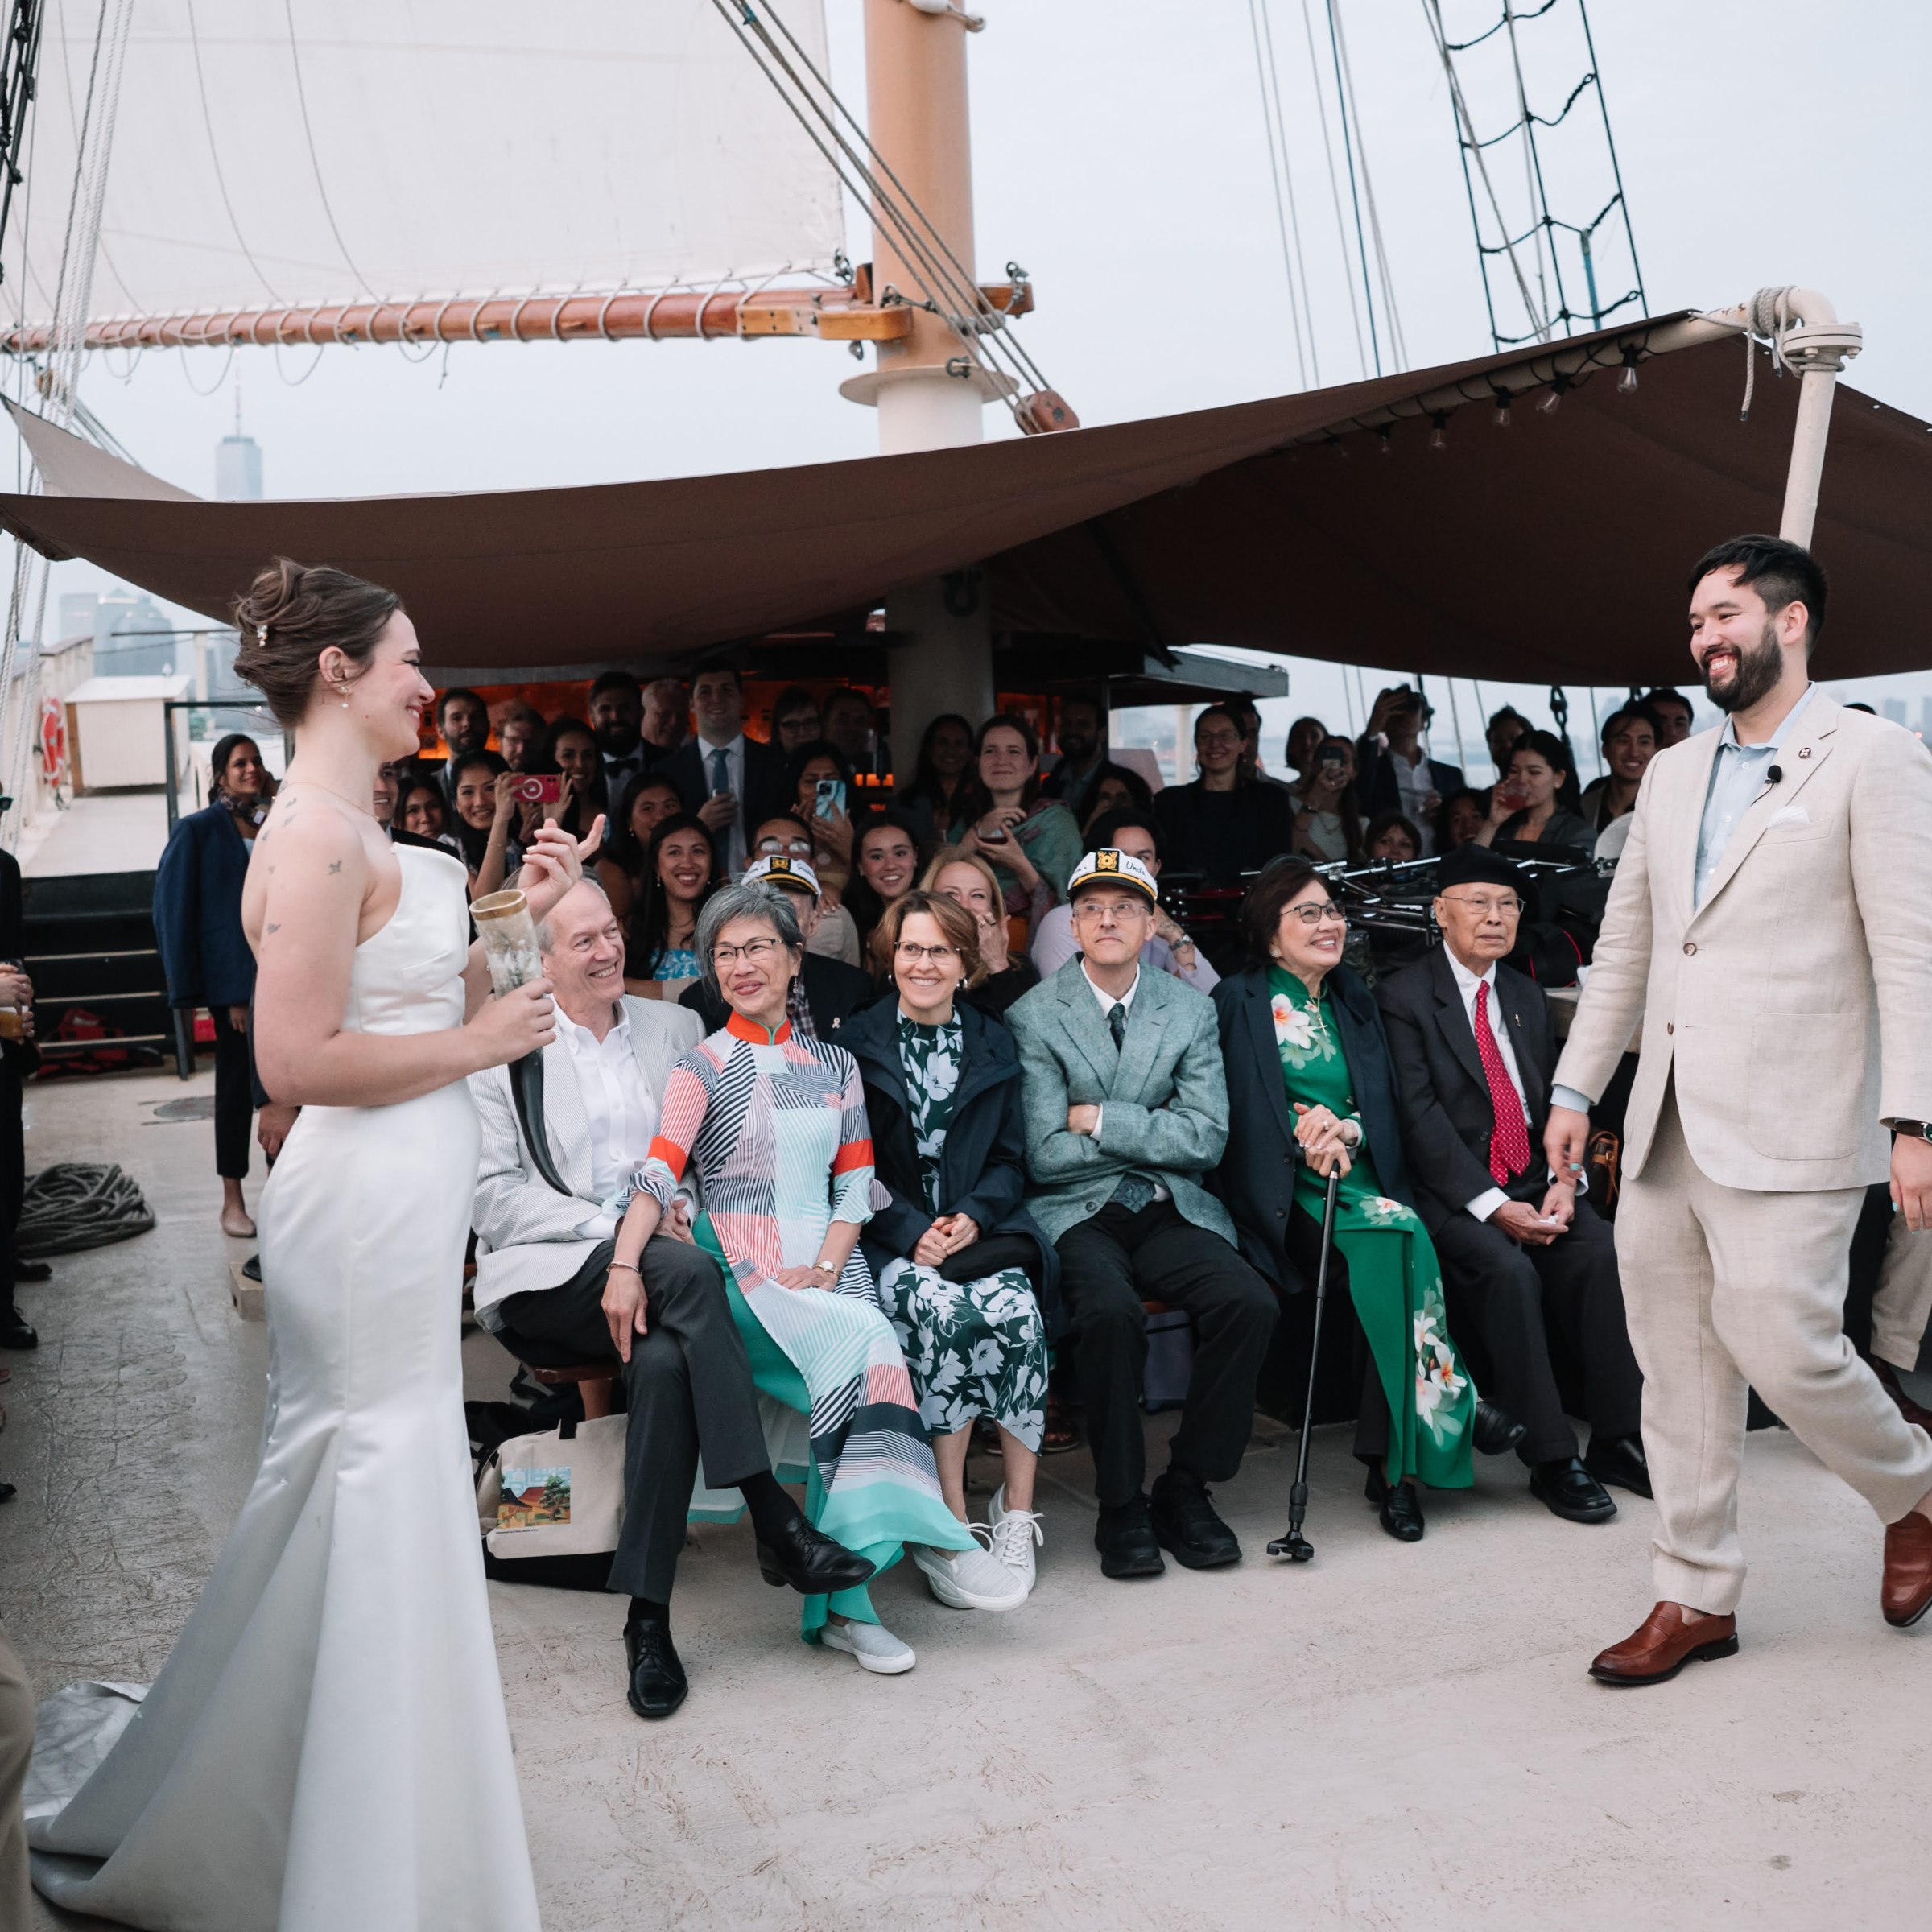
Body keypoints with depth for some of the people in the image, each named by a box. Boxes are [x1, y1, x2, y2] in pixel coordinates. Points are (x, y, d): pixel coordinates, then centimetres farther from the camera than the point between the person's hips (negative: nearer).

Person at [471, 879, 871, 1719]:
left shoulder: (676, 1028, 17)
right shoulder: (501, 1051, 6)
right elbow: (492, 1200, -2)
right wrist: (613, 1225, -13)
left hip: (645, 1272, 3)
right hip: (548, 1276, -3)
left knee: (665, 1359, -34)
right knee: (686, 1269, -34)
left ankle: (648, 1619, -29)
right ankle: (774, 1520, -32)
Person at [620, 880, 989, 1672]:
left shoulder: (833, 1063, 16)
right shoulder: (704, 1066, 5)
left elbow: (855, 1184, 11)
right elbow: (659, 1173, -9)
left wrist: (823, 1268, -6)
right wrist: (624, 1264, -25)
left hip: (827, 1265, 3)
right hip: (744, 1275, -3)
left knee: (855, 1370, -28)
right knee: (862, 1338, -31)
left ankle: (840, 1598, -26)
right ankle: (933, 1538, -24)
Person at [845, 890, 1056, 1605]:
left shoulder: (995, 1045, 15)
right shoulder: (856, 1043, 7)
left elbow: (1010, 1159, 13)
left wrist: (973, 1217, -8)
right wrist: (913, 1232, -13)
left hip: (979, 1229, 2)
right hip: (889, 1237, -2)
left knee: (1018, 1314, -29)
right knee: (945, 1315, -32)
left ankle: (1017, 1512, -17)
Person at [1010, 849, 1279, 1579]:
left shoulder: (1190, 1011, 7)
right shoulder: (1034, 1017, -2)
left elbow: (1205, 1140, -3)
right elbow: (1045, 1155, -8)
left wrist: (1102, 1119, -10)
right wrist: (1150, 1134, -5)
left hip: (1169, 1212, 3)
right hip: (1075, 1215, -3)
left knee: (1249, 1302, -23)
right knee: (1111, 1311, -33)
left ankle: (1186, 1489, -6)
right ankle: (1120, 1506, -13)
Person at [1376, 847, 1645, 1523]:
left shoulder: (1527, 997, 19)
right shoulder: (1402, 997, -2)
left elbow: (1557, 1101, 14)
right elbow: (1419, 1114, -11)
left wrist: (1564, 1181, -6)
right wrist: (1493, 1205, -18)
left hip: (1535, 1183, 5)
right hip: (1453, 1193, -5)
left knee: (1603, 1251, -21)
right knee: (1509, 1271, -30)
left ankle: (1616, 1440, -13)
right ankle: (1551, 1460, -21)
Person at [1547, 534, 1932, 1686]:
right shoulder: (1674, 774, 17)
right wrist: (1576, 1086, 15)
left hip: (1789, 1129, -6)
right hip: (1665, 1128, 7)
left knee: (1783, 1347, -8)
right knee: (1678, 1372, 9)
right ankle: (1698, 1598, 22)